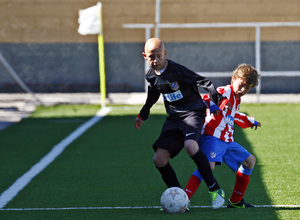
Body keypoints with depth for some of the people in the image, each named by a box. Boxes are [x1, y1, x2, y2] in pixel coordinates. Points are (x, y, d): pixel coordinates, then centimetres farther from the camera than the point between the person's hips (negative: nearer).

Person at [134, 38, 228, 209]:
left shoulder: (176, 70, -15)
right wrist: (143, 115, 37)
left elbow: (203, 82, -14)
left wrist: (219, 100, -21)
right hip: (174, 117, 7)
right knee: (159, 159, -6)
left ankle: (215, 190, -24)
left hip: (193, 112, -7)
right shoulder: (151, 76, 6)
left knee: (190, 146, -35)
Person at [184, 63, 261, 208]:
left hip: (227, 141, 10)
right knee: (209, 165, -32)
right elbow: (205, 101, -26)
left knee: (249, 161, 18)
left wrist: (250, 122, 53)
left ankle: (235, 201, 23)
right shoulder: (224, 93, -10)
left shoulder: (237, 99, 20)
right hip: (212, 137, -10)